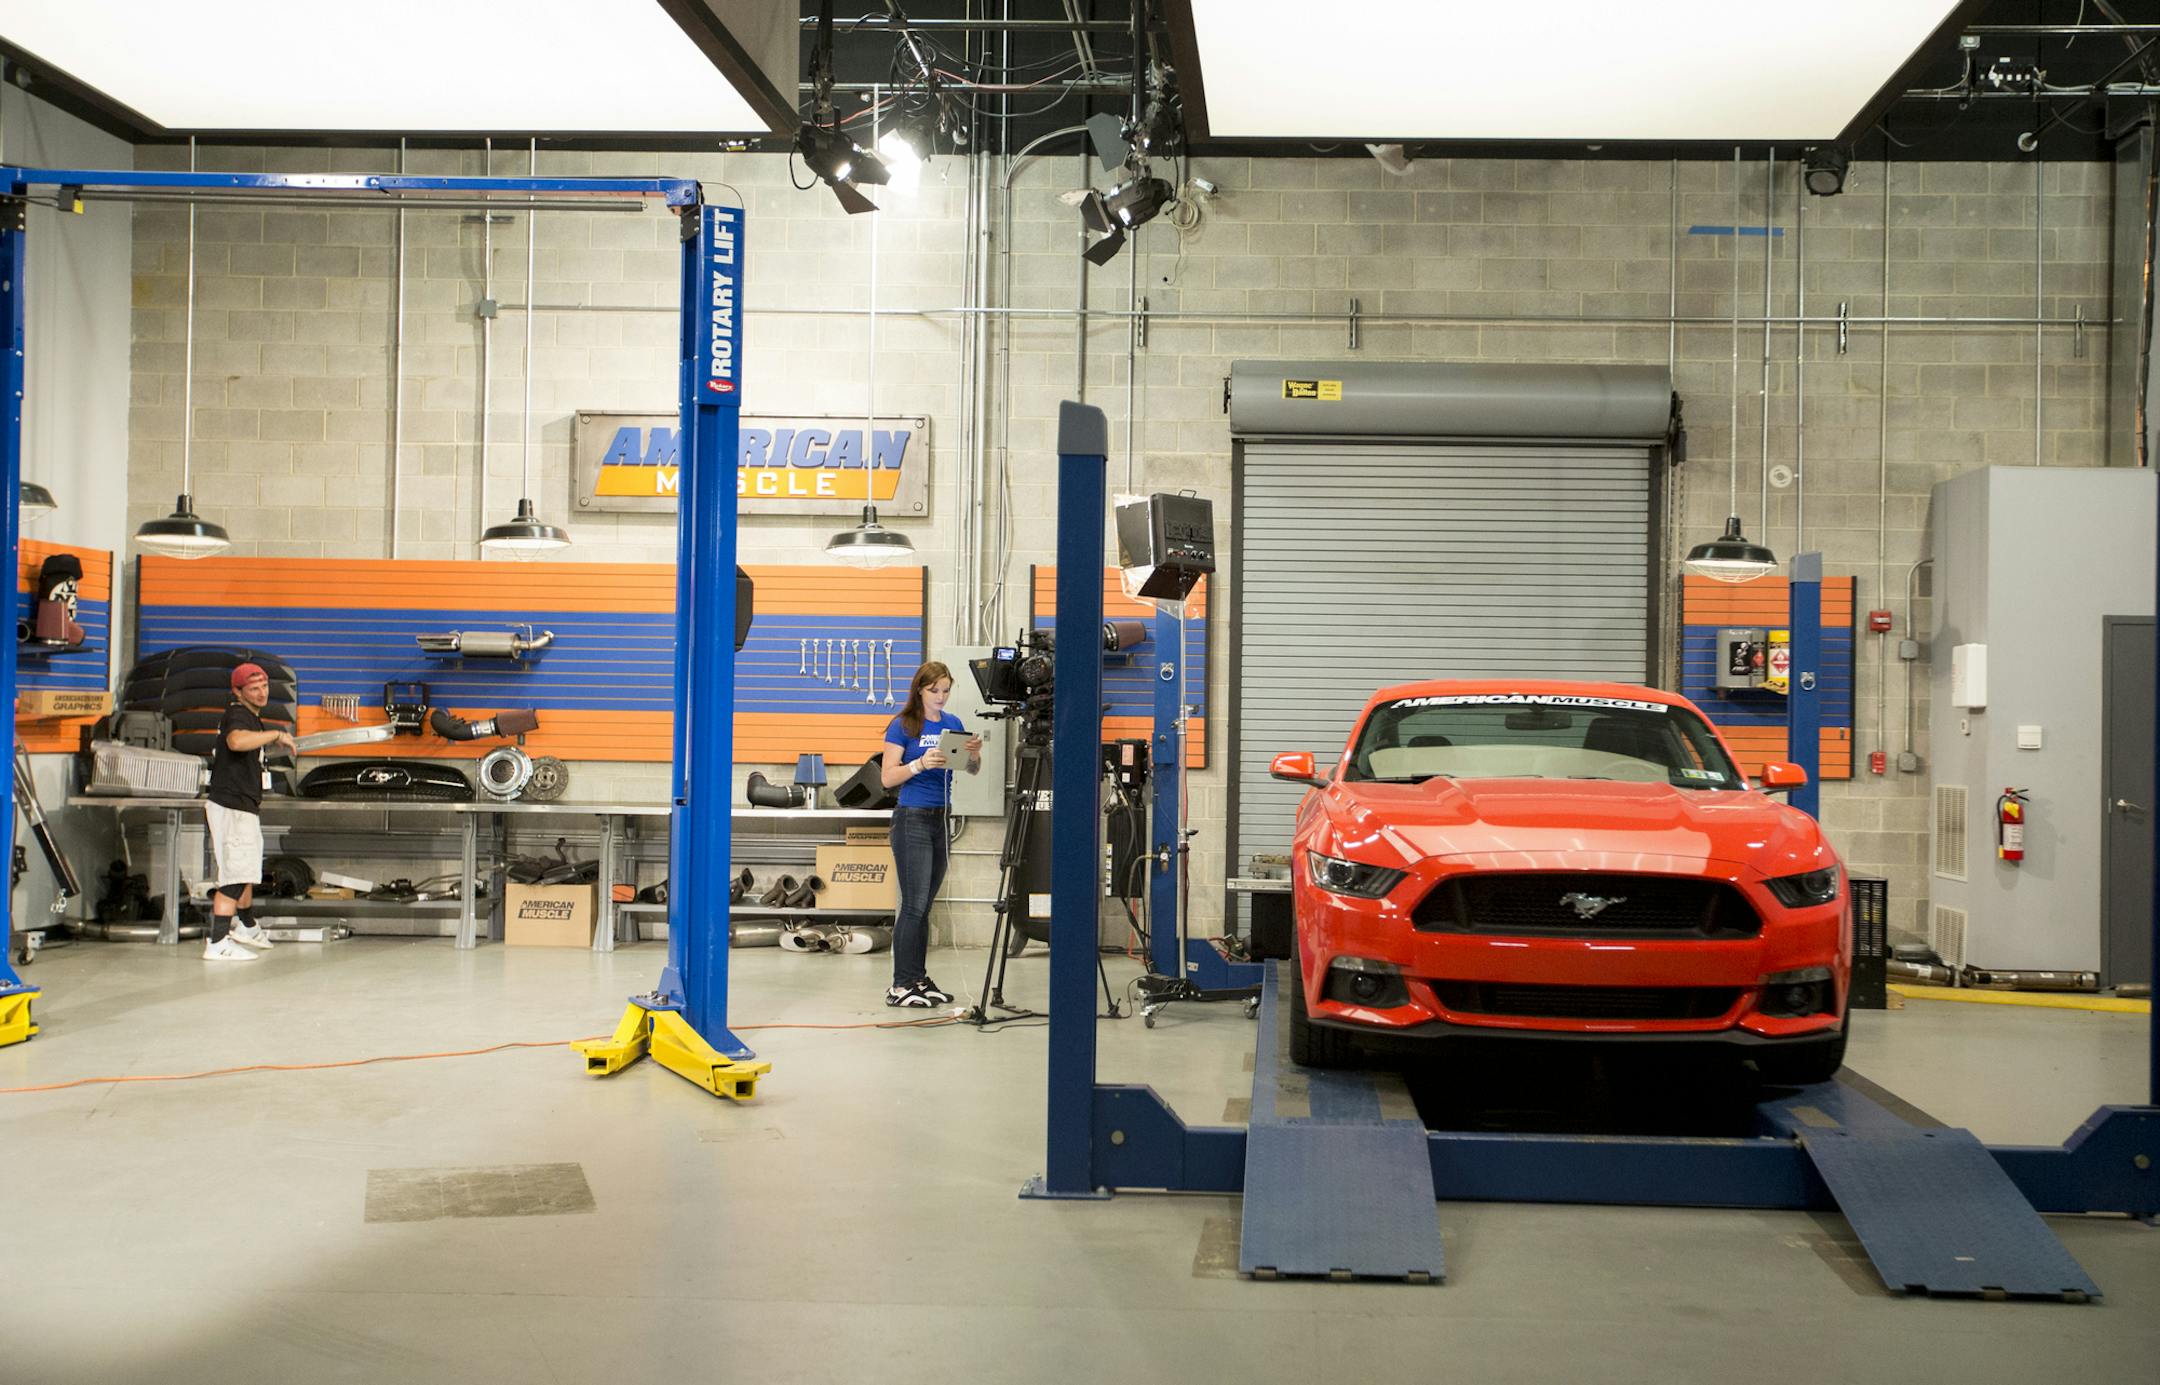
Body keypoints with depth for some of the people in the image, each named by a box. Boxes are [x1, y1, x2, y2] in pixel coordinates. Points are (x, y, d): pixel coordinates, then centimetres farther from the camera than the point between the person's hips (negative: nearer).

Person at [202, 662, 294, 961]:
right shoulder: (237, 715, -16)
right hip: (230, 808, -11)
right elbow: (236, 741, -41)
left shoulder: (252, 717, 16)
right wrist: (276, 735, -32)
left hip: (244, 807, 11)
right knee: (236, 874, -14)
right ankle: (217, 944, -17)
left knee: (247, 869, 26)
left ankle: (246, 927, 44)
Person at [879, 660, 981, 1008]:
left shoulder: (953, 723, 10)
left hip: (942, 819, 6)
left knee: (924, 906, 10)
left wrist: (975, 753, -13)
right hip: (912, 820, -6)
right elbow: (888, 777, -11)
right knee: (914, 905, -9)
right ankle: (900, 986, -5)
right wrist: (921, 763, -27)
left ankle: (919, 979, 15)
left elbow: (972, 770, 8)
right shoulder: (903, 726, -7)